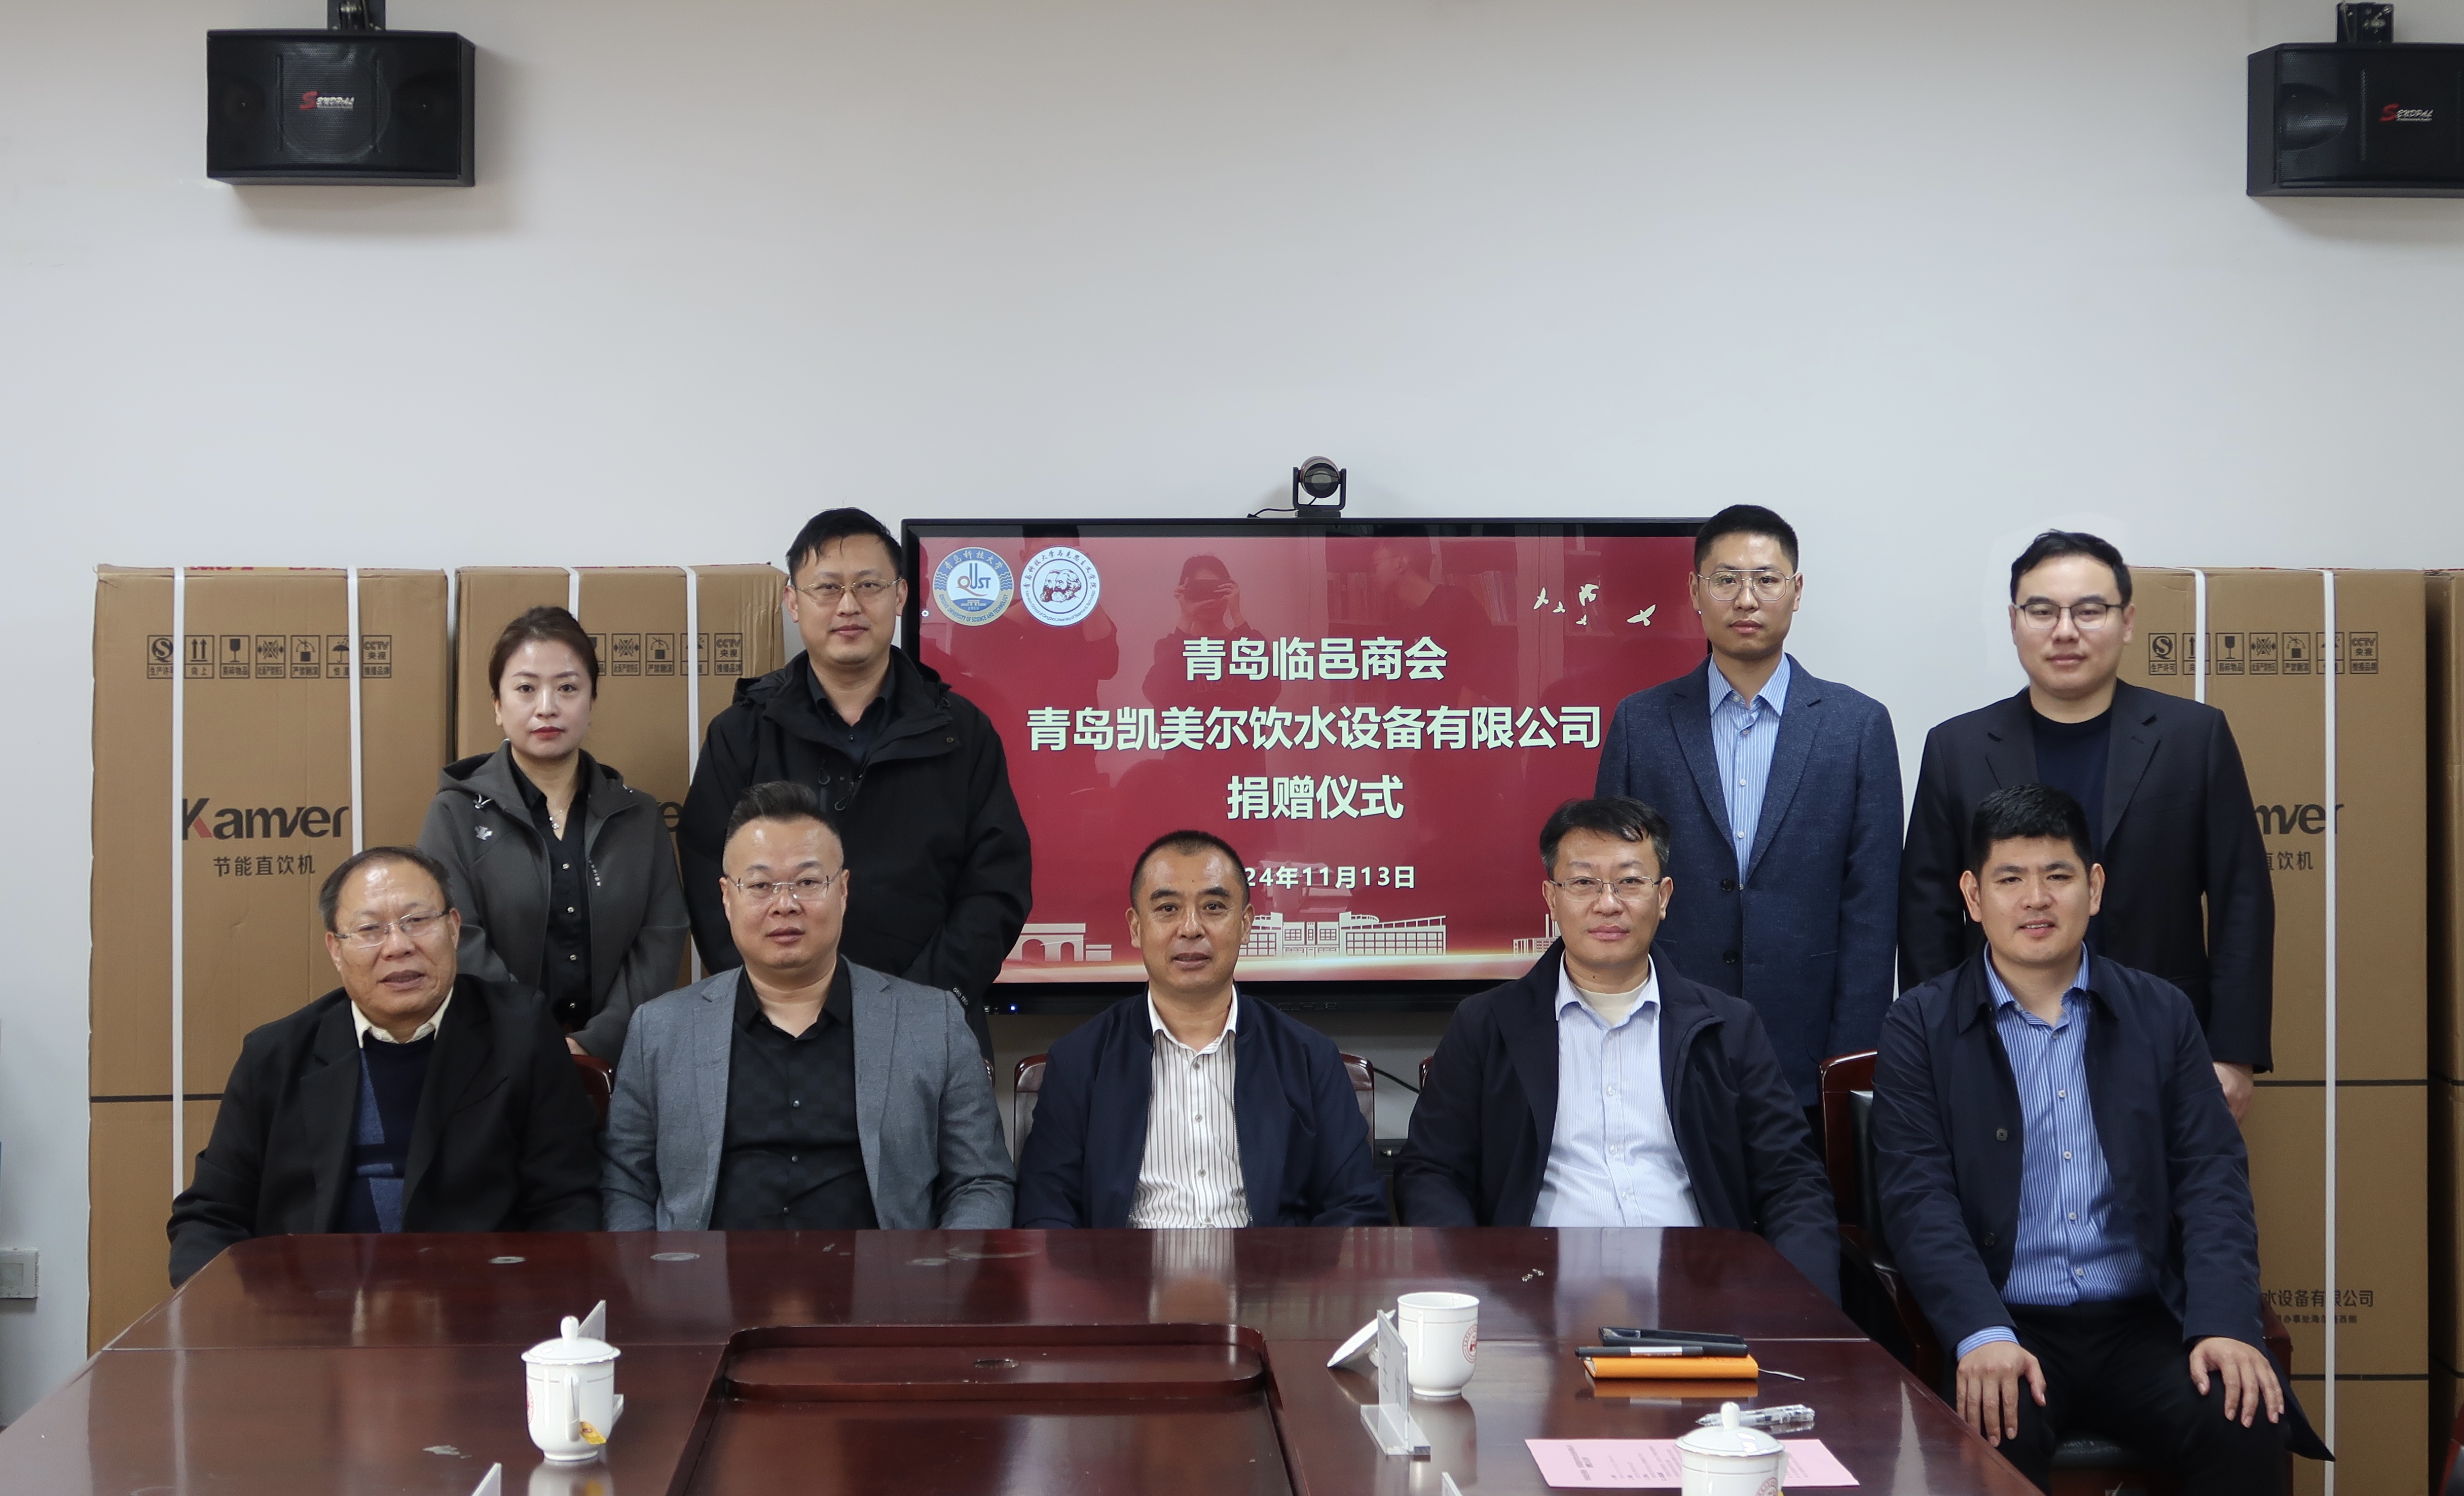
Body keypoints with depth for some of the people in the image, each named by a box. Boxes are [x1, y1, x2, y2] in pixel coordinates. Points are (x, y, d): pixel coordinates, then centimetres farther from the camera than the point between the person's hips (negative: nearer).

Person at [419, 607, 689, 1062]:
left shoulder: (639, 817, 13)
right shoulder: (457, 815, 6)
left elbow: (660, 941, 4)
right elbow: (459, 947, -4)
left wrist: (595, 1044, -9)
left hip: (615, 1063, 2)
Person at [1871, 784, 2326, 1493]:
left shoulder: (2162, 1015, 13)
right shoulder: (1919, 1028, 5)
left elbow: (2211, 1177, 5)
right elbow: (1917, 1198, -5)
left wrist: (2224, 1326, -12)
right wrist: (1983, 1337, -22)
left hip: (2143, 1322, 3)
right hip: (2002, 1326, -3)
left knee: (2248, 1425, -25)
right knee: (1996, 1436, -34)